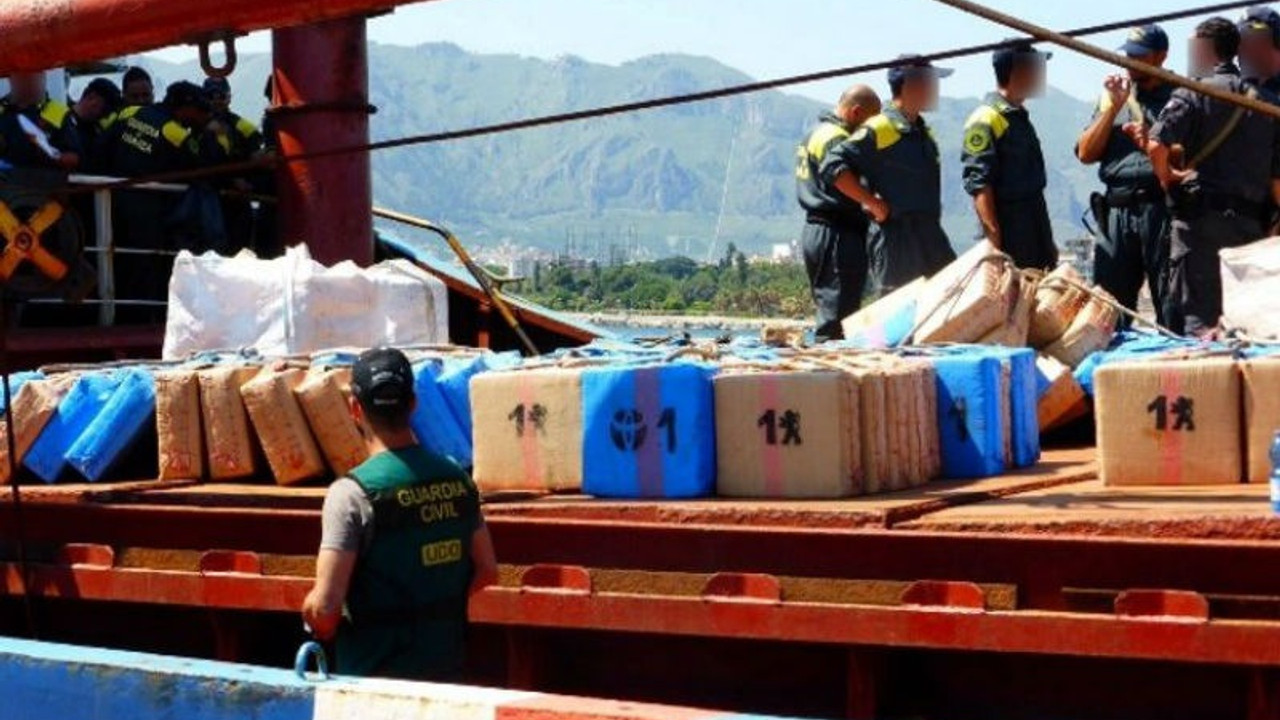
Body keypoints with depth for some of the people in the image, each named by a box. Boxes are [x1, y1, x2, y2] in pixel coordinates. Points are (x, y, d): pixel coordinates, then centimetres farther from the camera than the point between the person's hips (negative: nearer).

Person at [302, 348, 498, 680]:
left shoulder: (352, 493, -17)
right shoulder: (457, 479, 0)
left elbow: (324, 606, -20)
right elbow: (486, 570, 9)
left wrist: (322, 627, 1)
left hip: (374, 674, -5)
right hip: (445, 664, 5)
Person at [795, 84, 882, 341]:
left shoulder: (819, 132, 21)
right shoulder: (835, 137, -13)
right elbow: (839, 174, -32)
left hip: (818, 230, 11)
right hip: (837, 234, -11)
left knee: (830, 308, 16)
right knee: (838, 313, -10)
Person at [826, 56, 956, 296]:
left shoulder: (923, 132, 17)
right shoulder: (878, 130, -11)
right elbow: (835, 165, -18)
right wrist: (873, 203, -18)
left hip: (931, 239, 9)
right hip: (897, 242, -9)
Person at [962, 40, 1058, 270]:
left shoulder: (1020, 118, 16)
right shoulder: (985, 121, -14)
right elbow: (979, 185, -20)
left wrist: (1048, 241, 22)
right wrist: (995, 242, -24)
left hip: (1035, 229, 9)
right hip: (1010, 233, -9)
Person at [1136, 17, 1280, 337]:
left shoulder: (1193, 94, -4)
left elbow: (1157, 146, -16)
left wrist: (1168, 178, 2)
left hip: (1201, 213, -5)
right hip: (1251, 221, 5)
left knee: (1197, 315, -4)